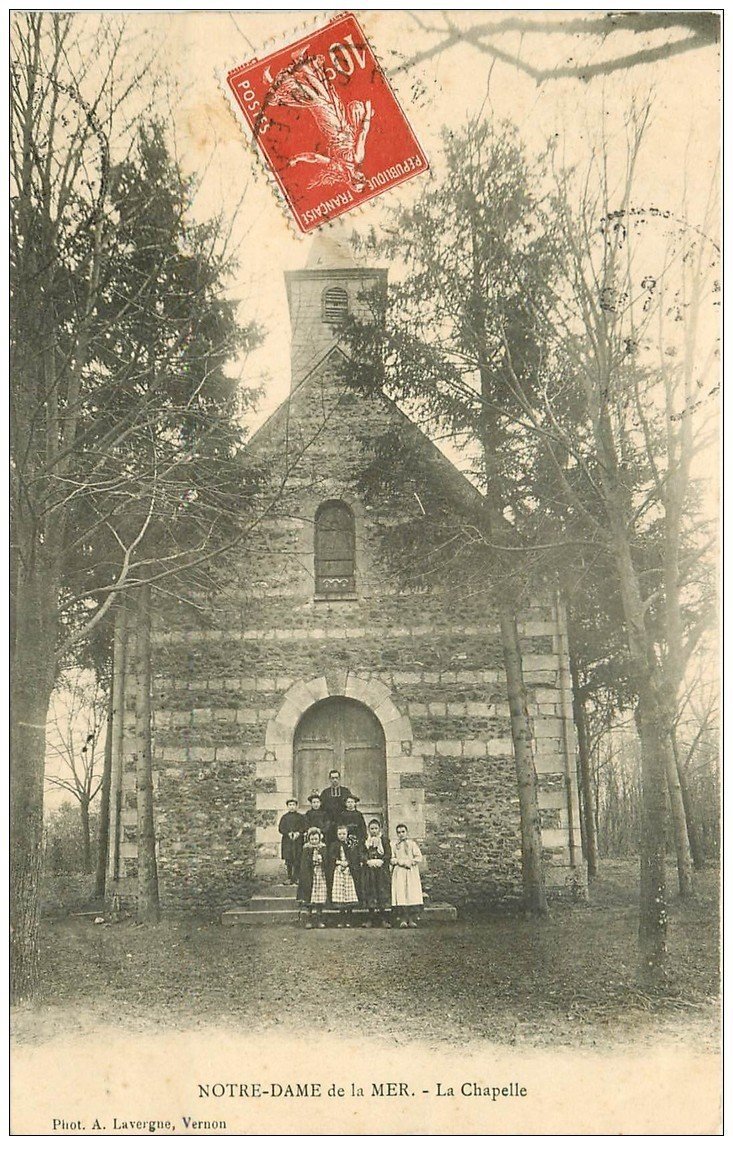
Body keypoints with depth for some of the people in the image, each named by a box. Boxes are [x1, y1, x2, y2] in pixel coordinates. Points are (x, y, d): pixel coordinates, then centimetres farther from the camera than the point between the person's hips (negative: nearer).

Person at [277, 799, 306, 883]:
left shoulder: (301, 817, 12)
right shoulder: (284, 817, 13)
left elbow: (304, 827, 4)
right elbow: (281, 828, 4)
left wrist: (298, 833, -14)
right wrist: (288, 833, -12)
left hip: (298, 840, 0)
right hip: (287, 841, 0)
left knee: (297, 860, -6)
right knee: (288, 860, -2)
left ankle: (296, 878, -1)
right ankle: (289, 878, 4)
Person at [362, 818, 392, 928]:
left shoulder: (384, 840, 7)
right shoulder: (365, 841, 12)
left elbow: (389, 855, 1)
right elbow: (362, 854, 6)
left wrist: (381, 861, -13)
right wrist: (368, 861, -11)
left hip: (382, 870, -2)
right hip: (369, 871, 2)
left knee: (383, 893, -5)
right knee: (370, 893, 0)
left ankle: (384, 919, -1)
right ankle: (370, 919, 5)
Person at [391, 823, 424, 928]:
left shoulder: (412, 843, 9)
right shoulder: (395, 845, 17)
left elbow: (419, 857, 2)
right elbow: (392, 859, 11)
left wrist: (410, 862, -10)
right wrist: (400, 861, -6)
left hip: (411, 872, -2)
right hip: (399, 873, 2)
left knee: (412, 895, -11)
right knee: (400, 895, -10)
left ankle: (412, 919, -11)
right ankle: (402, 919, -11)